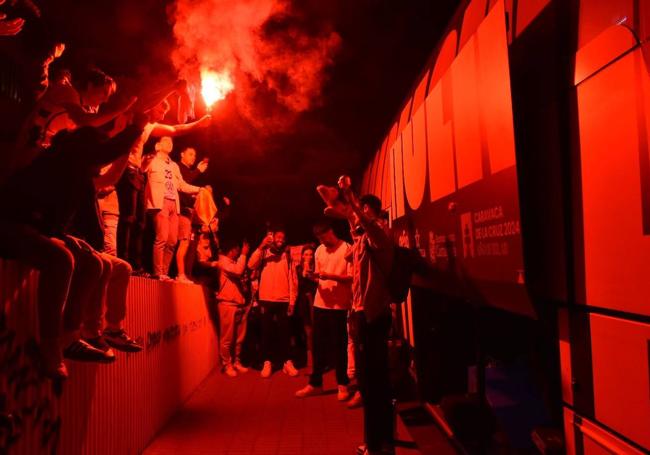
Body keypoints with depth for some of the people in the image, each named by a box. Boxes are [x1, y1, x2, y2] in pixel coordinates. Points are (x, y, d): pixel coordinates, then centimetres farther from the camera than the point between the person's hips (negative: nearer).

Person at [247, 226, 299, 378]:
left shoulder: (287, 256, 10)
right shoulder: (264, 254, 7)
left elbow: (293, 280, 6)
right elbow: (251, 265, -12)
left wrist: (292, 301, -2)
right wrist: (261, 247, -17)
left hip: (284, 300, 1)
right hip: (266, 299, 0)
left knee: (284, 332, 5)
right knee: (267, 332, 4)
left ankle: (287, 362, 11)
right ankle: (267, 362, 12)